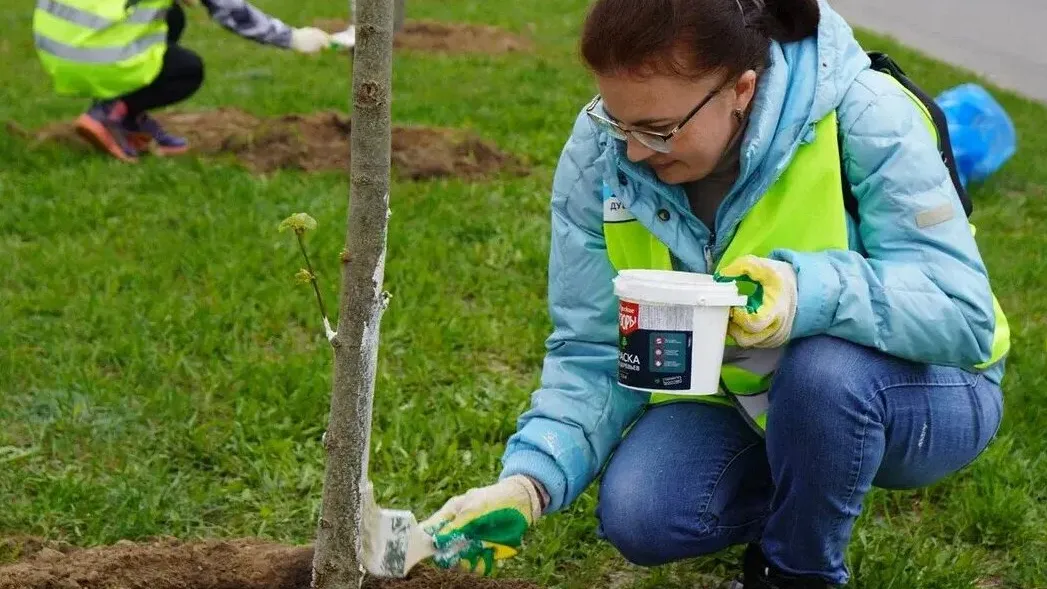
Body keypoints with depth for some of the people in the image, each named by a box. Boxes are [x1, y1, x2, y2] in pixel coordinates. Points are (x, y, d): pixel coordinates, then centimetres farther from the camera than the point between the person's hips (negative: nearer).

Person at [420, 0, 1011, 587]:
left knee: (825, 366, -36)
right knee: (639, 517, -21)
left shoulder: (862, 119, -28)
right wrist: (529, 481, -26)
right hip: (739, 402, 4)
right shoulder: (599, 152, -15)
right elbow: (593, 354, -11)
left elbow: (963, 313, -31)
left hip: (918, 395, -3)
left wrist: (813, 292, -48)